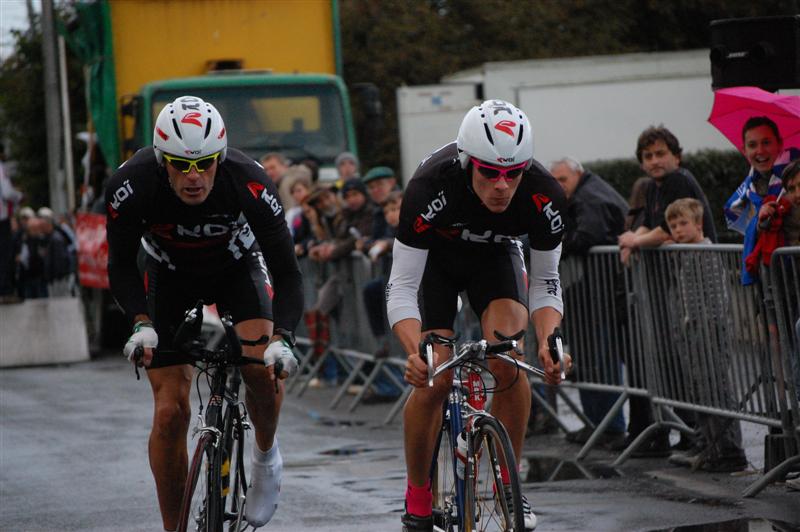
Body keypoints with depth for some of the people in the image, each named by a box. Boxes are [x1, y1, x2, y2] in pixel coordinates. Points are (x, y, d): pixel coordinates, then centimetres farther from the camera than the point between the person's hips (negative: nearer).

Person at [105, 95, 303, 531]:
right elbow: (120, 267, -19)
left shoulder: (250, 183, -34)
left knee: (261, 365, -27)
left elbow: (287, 273, -29)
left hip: (237, 269, -1)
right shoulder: (132, 186, -33)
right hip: (170, 276, 1)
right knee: (170, 411, -8)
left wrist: (283, 339, -44)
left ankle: (266, 454, 4)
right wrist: (141, 324, -35)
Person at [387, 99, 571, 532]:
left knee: (509, 362, -22)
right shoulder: (430, 188, -39)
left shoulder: (544, 197, -31)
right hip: (434, 257, -1)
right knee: (434, 377, -15)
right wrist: (416, 351, -52)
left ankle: (508, 484, -5)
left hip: (495, 254, 2)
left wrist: (547, 341, -35)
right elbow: (401, 288, -35)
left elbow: (546, 282, -17)